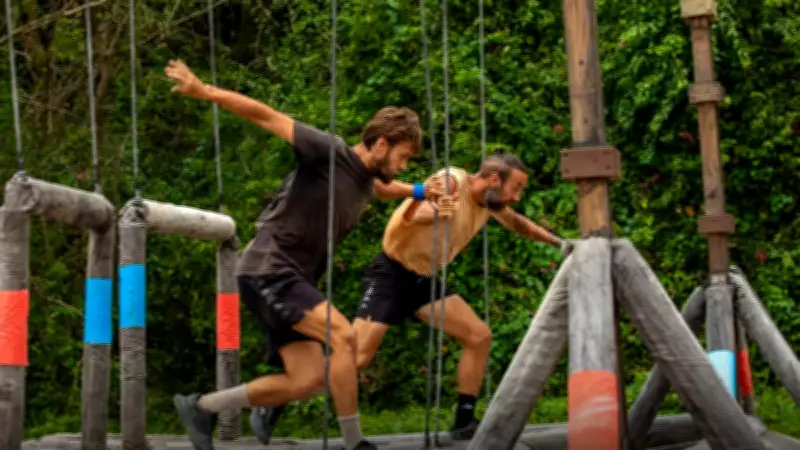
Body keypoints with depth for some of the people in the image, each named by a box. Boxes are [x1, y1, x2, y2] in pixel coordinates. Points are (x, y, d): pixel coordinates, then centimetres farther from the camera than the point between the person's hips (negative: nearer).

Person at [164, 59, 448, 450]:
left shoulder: (366, 180, 12)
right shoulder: (330, 152, -13)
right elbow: (266, 116, -13)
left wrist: (419, 191, 23)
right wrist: (204, 91, -18)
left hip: (292, 279, 9)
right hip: (268, 270, -9)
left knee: (308, 382, 3)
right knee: (342, 335, -24)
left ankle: (199, 407, 18)